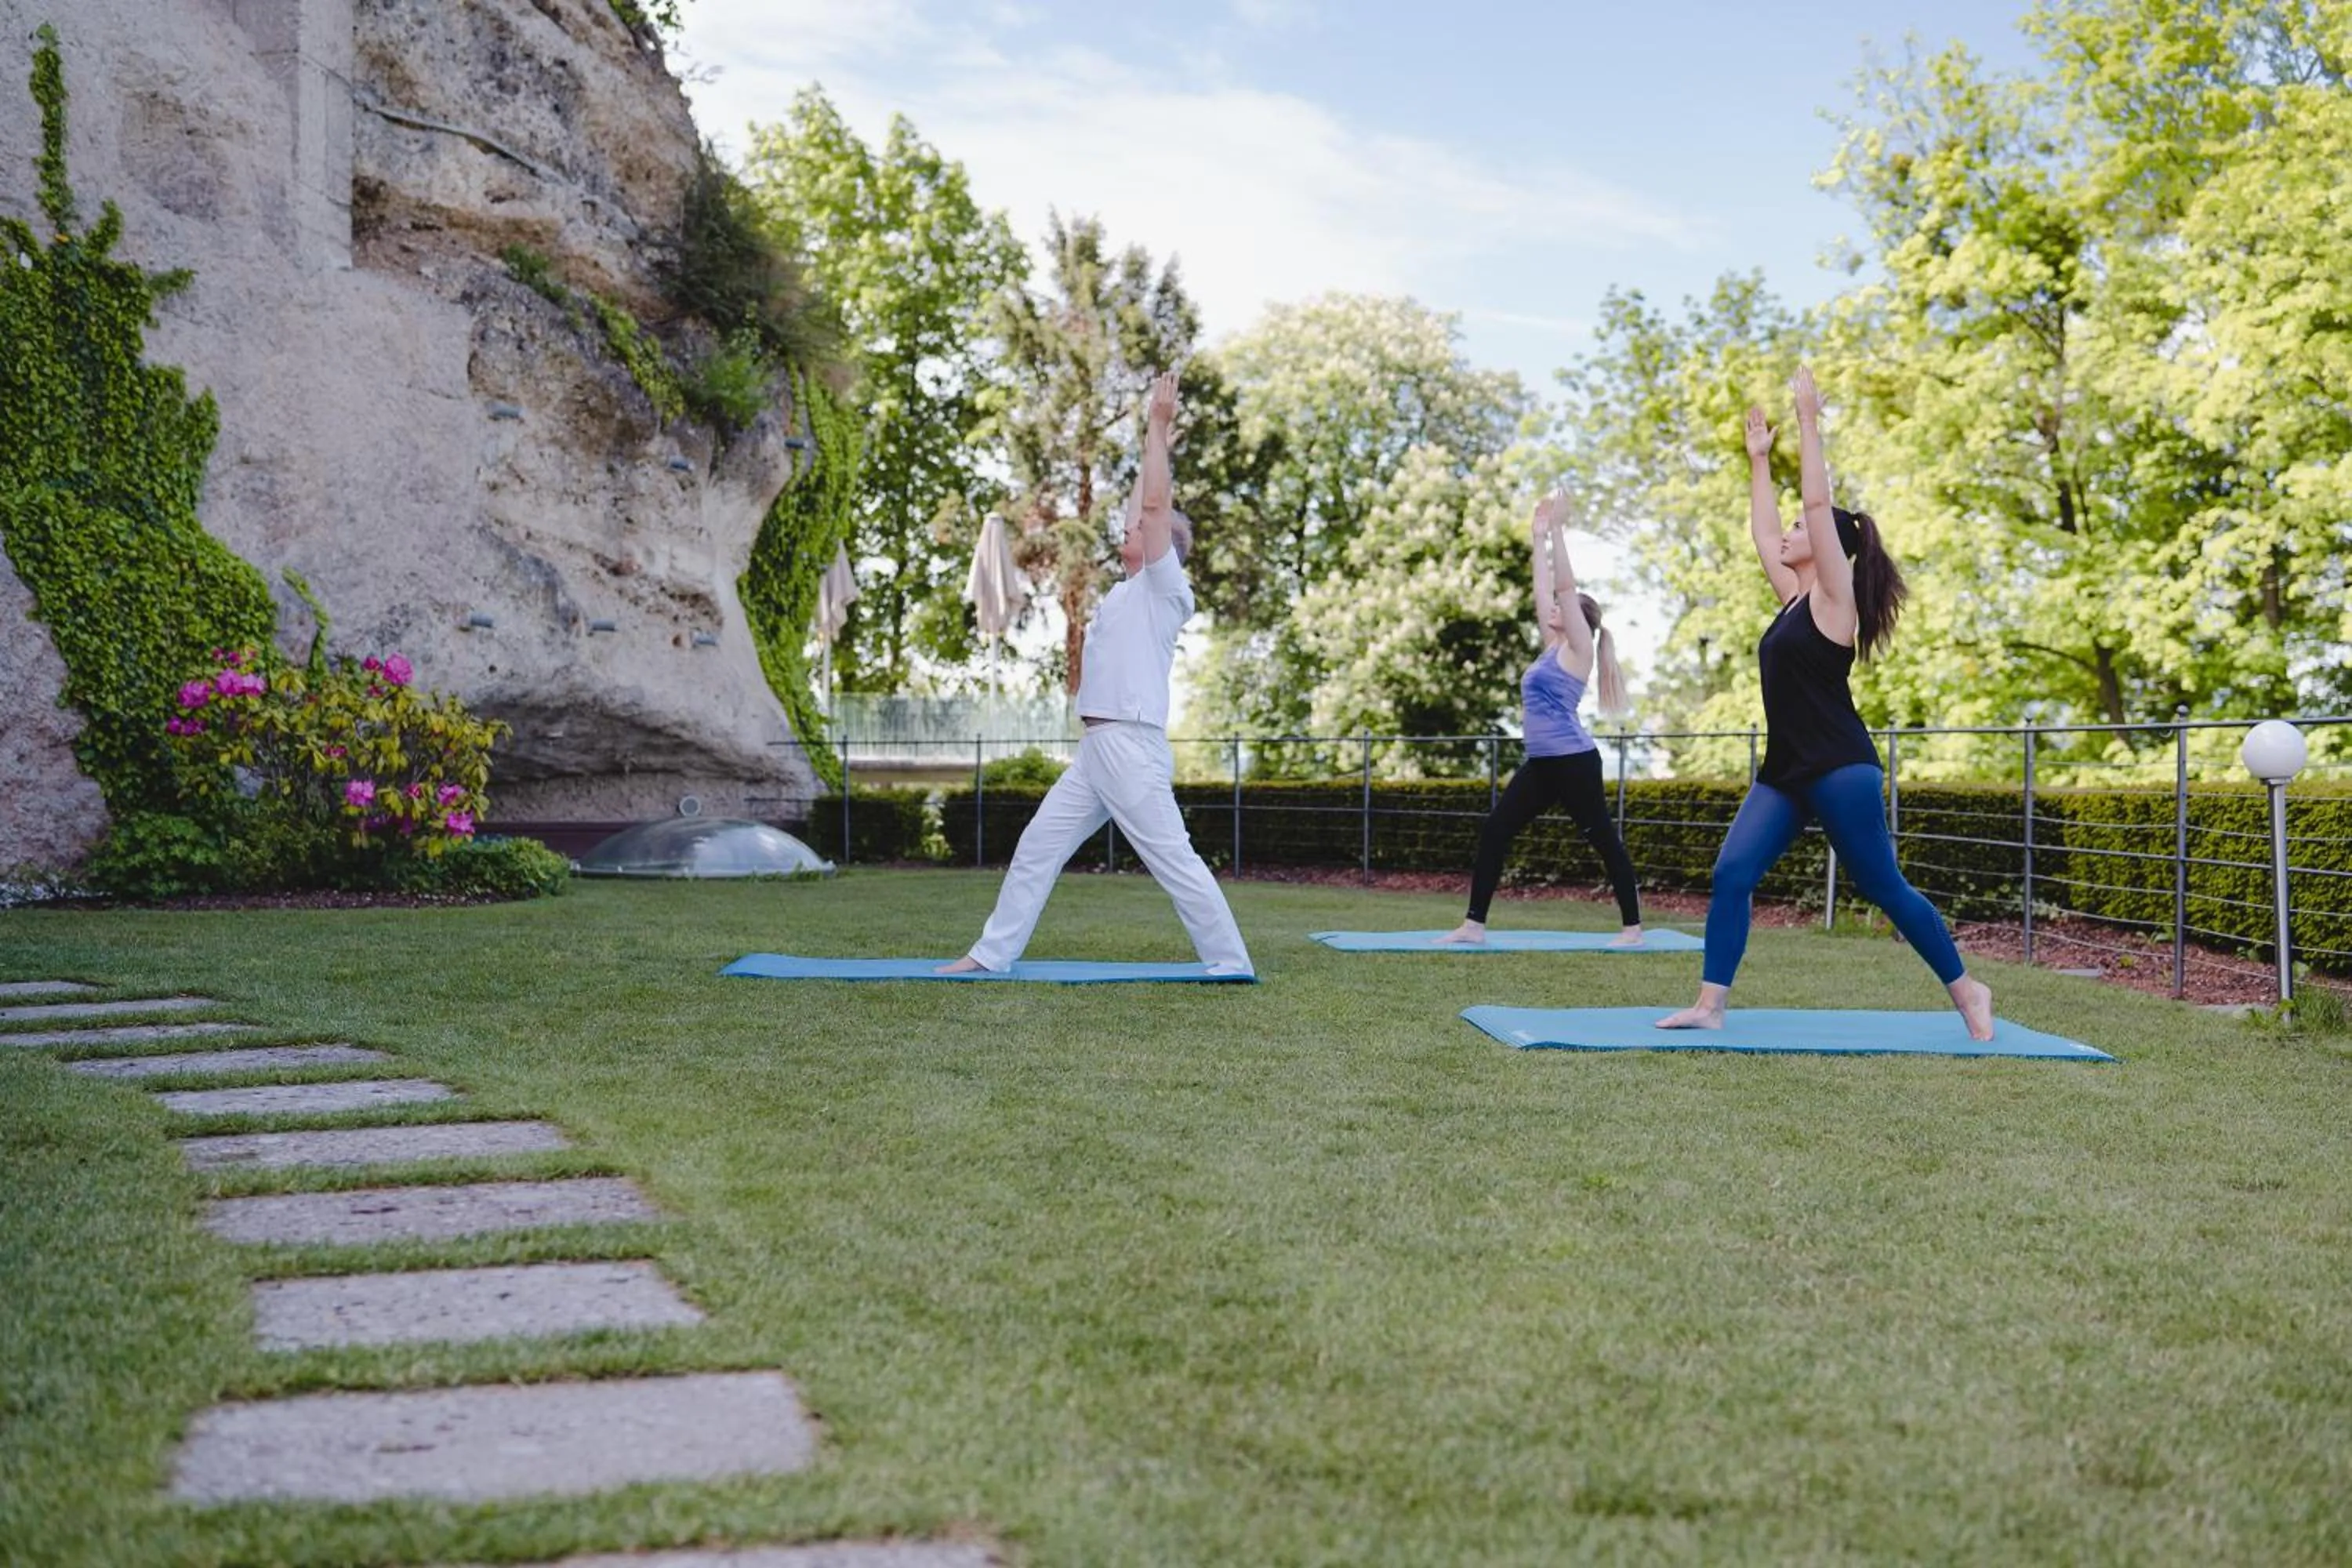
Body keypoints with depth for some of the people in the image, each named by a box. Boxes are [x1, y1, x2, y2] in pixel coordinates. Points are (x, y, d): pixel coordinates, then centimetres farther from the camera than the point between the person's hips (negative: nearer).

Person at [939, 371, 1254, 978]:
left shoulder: (1164, 588, -5)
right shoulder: (1132, 588, 19)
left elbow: (1155, 505, -14)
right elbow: (1144, 510, 29)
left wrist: (1158, 429, -8)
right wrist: (1154, 440, 32)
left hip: (1131, 747, -9)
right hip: (1097, 748, 9)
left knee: (1175, 861, -7)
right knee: (1037, 846, 10)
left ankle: (1232, 966, -1)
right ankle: (992, 953, 15)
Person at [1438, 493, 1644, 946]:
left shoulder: (1578, 649, -5)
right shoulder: (1554, 648, 16)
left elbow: (1565, 586, -11)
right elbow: (1544, 590, 20)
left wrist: (1558, 530, -9)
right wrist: (1539, 538, 23)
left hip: (1574, 761, -9)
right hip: (1541, 764, 9)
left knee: (1604, 840, 1)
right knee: (1494, 832, 1)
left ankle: (1633, 928, 11)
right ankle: (1474, 925, 1)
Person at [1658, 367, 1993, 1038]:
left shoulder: (1834, 597, -6)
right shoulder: (1795, 597, 15)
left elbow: (1818, 503, -12)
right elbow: (1761, 532, 23)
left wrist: (1808, 421, -11)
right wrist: (1759, 458, 28)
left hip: (1841, 771, -8)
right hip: (1784, 774, 8)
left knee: (1884, 887, 0)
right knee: (1731, 873, -7)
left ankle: (1967, 990, 17)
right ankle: (1709, 1005, -8)